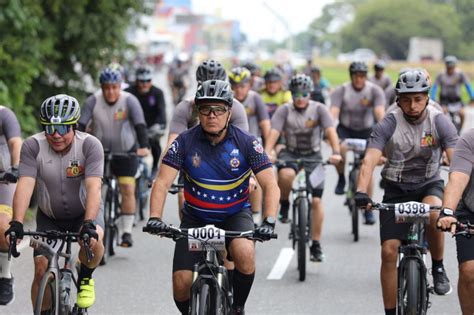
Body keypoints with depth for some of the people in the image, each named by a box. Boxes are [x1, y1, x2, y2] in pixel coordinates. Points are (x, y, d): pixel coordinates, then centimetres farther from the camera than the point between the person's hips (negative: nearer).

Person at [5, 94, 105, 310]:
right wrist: (17, 223, -40)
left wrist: (89, 224, -46)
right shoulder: (33, 146, -19)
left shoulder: (90, 145, -23)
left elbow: (93, 187, -32)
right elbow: (25, 186, -27)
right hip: (49, 217, 2)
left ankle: (85, 279, -1)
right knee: (42, 269, -10)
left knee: (92, 240, -32)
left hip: (84, 213, -2)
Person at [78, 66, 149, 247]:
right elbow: (81, 124, -19)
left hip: (126, 152, -1)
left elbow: (140, 125, -25)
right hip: (100, 152, 1)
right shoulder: (93, 101, -13)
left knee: (127, 190, -10)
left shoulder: (129, 101, -16)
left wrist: (143, 146, -40)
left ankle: (127, 232, -3)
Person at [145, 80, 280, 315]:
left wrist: (269, 221, -36)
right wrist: (154, 217, -36)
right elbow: (162, 182, -19)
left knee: (245, 254, -33)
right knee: (181, 284, -12)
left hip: (235, 215, -1)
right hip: (195, 218, 1)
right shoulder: (185, 142, -14)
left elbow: (270, 185, -20)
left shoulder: (246, 143, -15)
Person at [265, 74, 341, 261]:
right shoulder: (284, 110, -7)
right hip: (290, 154, 0)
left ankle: (316, 245, 5)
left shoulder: (319, 109, -8)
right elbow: (274, 133, -17)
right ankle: (284, 204, -4)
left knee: (316, 201, -6)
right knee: (286, 175, -36)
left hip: (313, 156, 0)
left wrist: (336, 152, -37)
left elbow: (330, 131, -19)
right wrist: (266, 154, -35)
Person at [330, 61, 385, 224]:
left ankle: (368, 209, 5)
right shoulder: (341, 91, -15)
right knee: (340, 149, -34)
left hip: (366, 131, 0)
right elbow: (333, 112, -26)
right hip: (345, 129, 0)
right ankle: (341, 179, -6)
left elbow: (380, 112, -27)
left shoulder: (375, 91, -14)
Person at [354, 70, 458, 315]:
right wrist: (361, 192, -44)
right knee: (389, 251, -10)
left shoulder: (440, 122, -14)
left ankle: (438, 268, -9)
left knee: (434, 214, -35)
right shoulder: (388, 125, -16)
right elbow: (369, 161, -26)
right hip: (397, 189, 1)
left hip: (429, 184, 0)